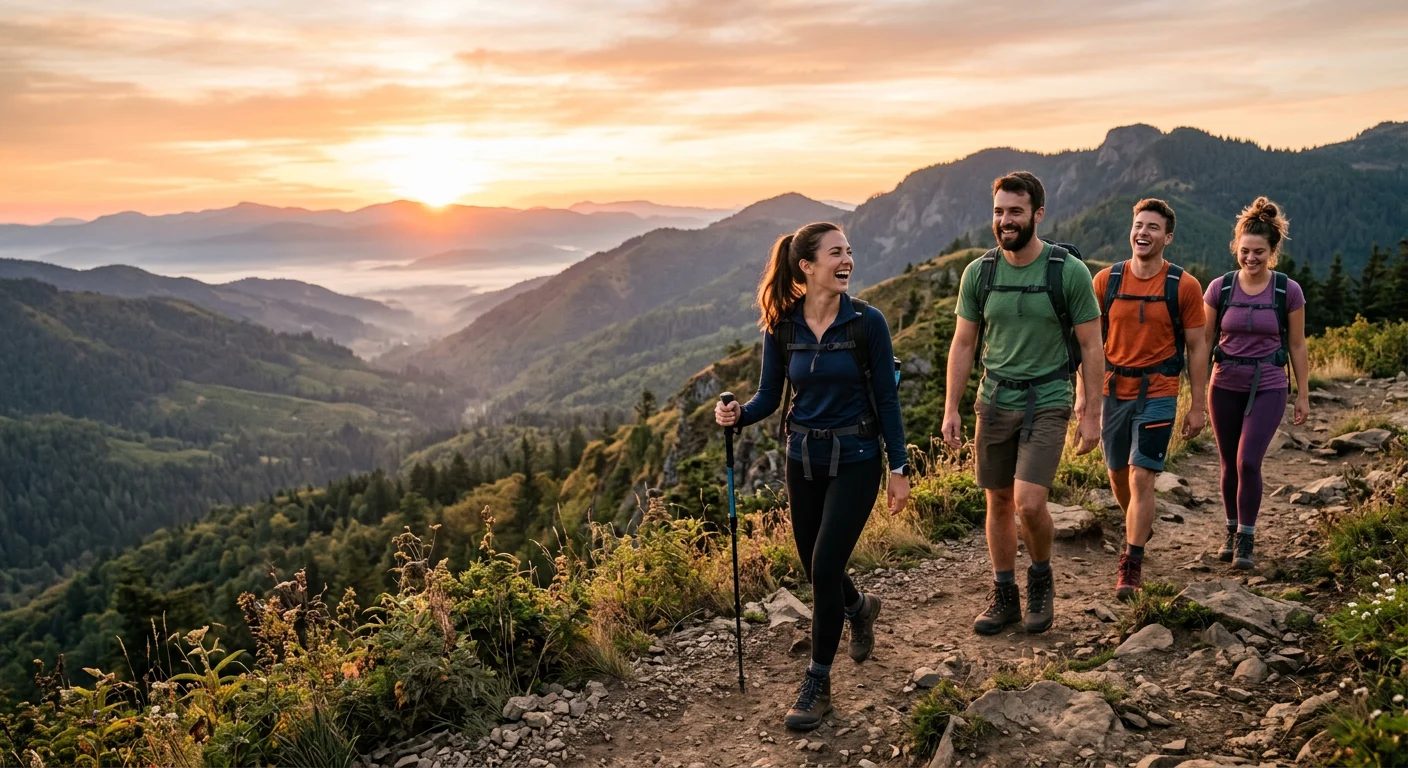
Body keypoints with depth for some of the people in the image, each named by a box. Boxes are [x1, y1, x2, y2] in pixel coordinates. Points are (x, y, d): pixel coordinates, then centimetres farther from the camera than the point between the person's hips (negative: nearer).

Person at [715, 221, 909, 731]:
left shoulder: (867, 322, -11)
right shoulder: (780, 328, -4)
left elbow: (886, 399, -7)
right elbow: (769, 397, 3)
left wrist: (899, 468, -6)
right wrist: (738, 415, -18)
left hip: (855, 460, -3)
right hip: (804, 459, 4)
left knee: (825, 568, -9)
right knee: (816, 570, 15)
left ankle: (818, 684, 9)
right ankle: (859, 608, 51)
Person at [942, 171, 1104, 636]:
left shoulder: (1068, 272, -8)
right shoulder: (978, 273, 1)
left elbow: (1091, 347, -3)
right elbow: (963, 344, 6)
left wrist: (1092, 413, -5)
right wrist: (951, 410, 3)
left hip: (1046, 403, -4)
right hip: (994, 401, 4)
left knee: (1029, 504, -14)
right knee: (999, 503, 11)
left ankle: (1041, 579, 15)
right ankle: (1004, 597, 26)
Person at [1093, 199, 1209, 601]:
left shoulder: (1184, 286, -5)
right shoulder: (1106, 280, 0)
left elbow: (1197, 347, 0)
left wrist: (1198, 407, -1)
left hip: (1157, 393, -3)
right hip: (1113, 391, 3)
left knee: (1141, 478, -10)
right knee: (1118, 475, 15)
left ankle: (1131, 565, 0)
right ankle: (1139, 528, 44)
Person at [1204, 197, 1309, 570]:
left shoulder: (1288, 291, -4)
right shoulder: (1220, 288, -2)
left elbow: (1296, 346, 3)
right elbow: (1204, 342, 5)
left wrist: (1303, 395, 5)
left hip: (1268, 388, -2)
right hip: (1225, 387, 2)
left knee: (1248, 461, -13)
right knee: (1230, 464, 10)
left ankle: (1246, 540, 1)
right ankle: (1232, 530, 29)